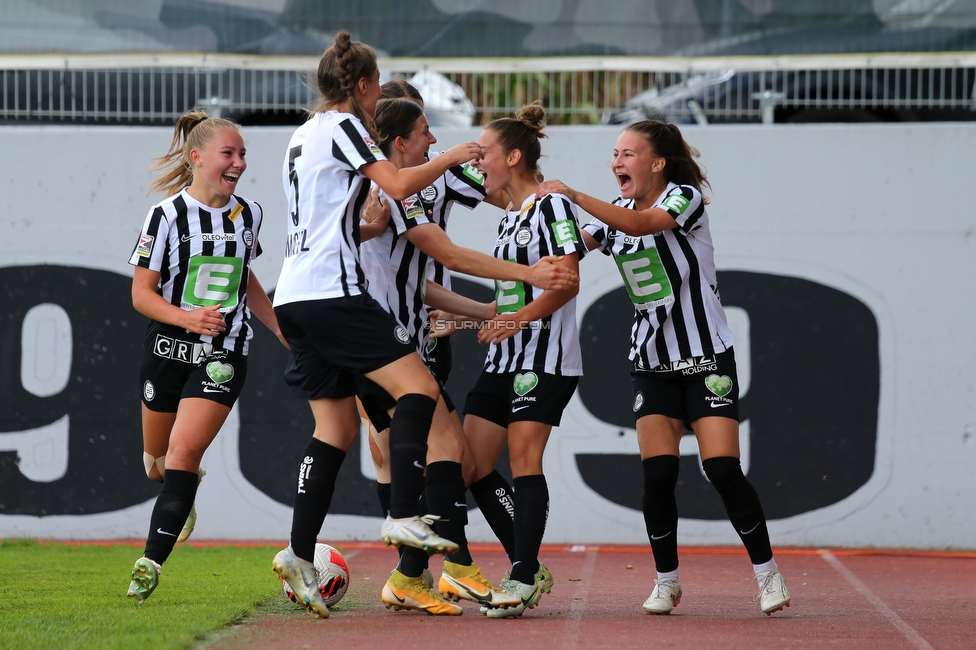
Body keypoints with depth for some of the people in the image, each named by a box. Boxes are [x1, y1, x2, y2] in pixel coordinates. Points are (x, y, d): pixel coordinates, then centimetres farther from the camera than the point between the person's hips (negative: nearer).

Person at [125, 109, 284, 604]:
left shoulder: (248, 214, 4)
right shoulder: (168, 215, -9)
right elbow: (141, 293, -9)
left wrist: (285, 334, 19)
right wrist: (186, 317, -26)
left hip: (223, 356, 1)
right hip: (168, 348, -1)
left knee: (184, 451, -16)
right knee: (157, 461, 14)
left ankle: (151, 563, -14)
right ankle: (183, 496, 51)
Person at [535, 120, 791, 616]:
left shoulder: (685, 198, -11)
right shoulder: (614, 215, 9)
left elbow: (641, 224, -30)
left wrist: (574, 195, -33)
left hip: (707, 359, -5)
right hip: (652, 365, 5)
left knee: (723, 470, -12)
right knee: (657, 473, -8)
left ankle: (767, 574, 1)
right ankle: (666, 581, 6)